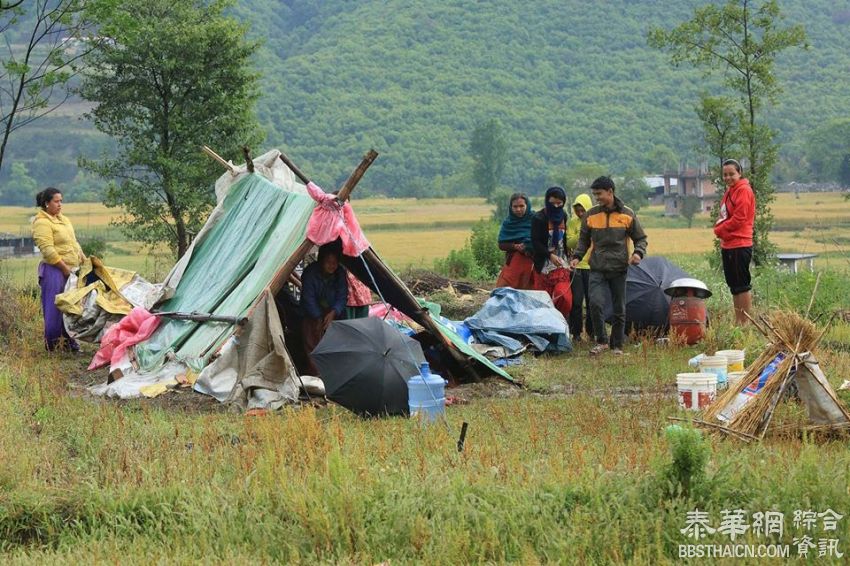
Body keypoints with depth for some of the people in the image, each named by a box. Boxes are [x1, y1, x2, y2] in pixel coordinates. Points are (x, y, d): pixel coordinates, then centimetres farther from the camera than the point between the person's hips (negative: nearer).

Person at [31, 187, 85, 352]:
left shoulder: (63, 219, 18)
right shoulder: (42, 223, -10)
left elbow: (74, 242, 23)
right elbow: (48, 250, -17)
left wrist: (85, 261, 10)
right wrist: (65, 269, -17)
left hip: (71, 270, 9)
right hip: (54, 271, -9)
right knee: (55, 309, -6)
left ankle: (69, 342, 19)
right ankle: (53, 346, 0)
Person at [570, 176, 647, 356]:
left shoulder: (627, 215, 0)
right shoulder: (591, 215, 5)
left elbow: (640, 238, 8)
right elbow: (584, 240, 15)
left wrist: (638, 253, -12)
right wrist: (577, 257, -1)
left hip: (619, 269, 0)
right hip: (597, 269, 0)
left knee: (619, 309, 6)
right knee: (595, 303, -18)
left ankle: (617, 345, 21)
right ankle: (601, 341, -3)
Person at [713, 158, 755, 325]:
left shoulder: (743, 191, -10)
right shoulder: (729, 191, 18)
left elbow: (739, 218, -17)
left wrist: (719, 230, -8)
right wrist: (719, 228, 1)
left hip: (740, 245, -10)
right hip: (728, 245, 10)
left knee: (742, 285, -6)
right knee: (733, 285, 13)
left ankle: (746, 321, -4)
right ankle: (738, 321, 18)